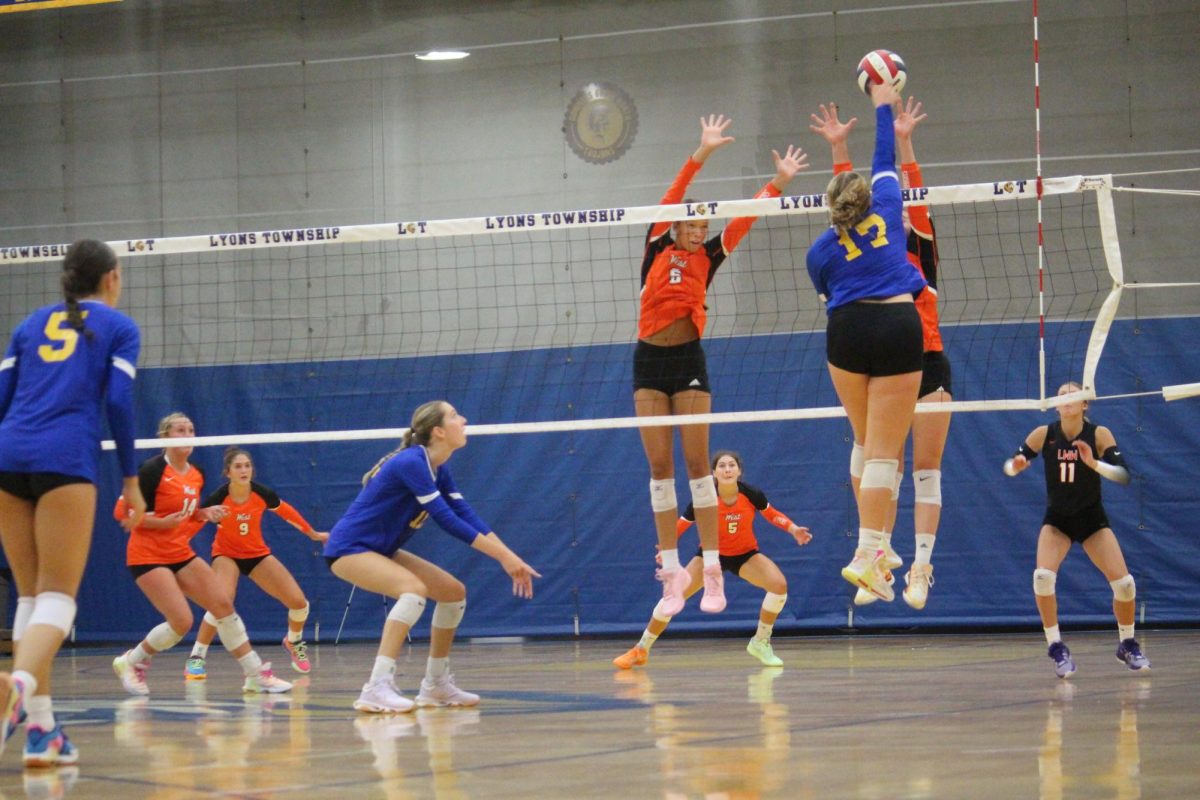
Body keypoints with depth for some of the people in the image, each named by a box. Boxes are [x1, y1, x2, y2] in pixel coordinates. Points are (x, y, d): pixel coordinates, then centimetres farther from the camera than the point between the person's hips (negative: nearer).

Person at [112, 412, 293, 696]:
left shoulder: (197, 475, 8)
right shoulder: (153, 470, -15)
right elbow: (121, 512, -15)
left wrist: (206, 513, -1)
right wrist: (161, 522, -25)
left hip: (181, 554, 7)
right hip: (148, 555, -7)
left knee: (223, 604, -3)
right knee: (182, 622, -18)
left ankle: (256, 675, 2)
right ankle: (130, 662, 6)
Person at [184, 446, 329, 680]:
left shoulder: (262, 493, -17)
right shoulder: (218, 498, -25)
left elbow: (286, 511, 3)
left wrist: (312, 533, 13)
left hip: (258, 555, 3)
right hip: (227, 554, -3)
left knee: (299, 602, -6)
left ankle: (293, 642, 29)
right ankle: (195, 659, -21)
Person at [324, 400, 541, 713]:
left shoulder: (438, 470, 5)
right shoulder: (412, 462, -24)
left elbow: (467, 516, 3)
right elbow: (447, 520, -26)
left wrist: (510, 558, -7)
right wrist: (503, 555, -24)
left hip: (381, 551, 10)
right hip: (349, 548, -10)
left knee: (454, 592, 7)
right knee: (414, 588, -33)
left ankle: (436, 685, 16)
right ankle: (377, 689, -39)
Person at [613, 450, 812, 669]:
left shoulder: (752, 494, -22)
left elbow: (770, 513, 0)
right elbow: (682, 524, -13)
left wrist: (793, 529, -11)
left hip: (745, 554, 1)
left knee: (779, 584, -25)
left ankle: (760, 643, -4)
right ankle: (641, 651, 4)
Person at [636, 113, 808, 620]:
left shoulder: (708, 257, 8)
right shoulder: (658, 248, 6)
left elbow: (743, 219, 2)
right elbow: (672, 199, -4)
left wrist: (779, 181, -8)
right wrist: (701, 154, -12)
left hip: (688, 359, 0)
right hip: (649, 359, 1)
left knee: (696, 462, -4)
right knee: (659, 466, 0)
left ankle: (712, 571, -4)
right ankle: (672, 572, 1)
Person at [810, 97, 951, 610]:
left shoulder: (920, 250, 6)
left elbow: (914, 199, -6)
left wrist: (904, 143, -14)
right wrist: (839, 148, -1)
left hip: (928, 365, -3)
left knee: (926, 468, -2)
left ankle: (921, 565, -4)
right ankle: (883, 555, 4)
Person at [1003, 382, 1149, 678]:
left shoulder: (1099, 434, -14)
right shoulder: (1044, 434, -11)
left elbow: (1124, 475, -20)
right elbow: (1009, 466, -8)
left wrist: (1094, 464, -36)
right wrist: (1016, 465, -32)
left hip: (1092, 518, 0)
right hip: (1057, 519, 0)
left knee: (1124, 583, -11)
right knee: (1043, 576, -25)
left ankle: (1128, 646, 16)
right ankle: (1057, 649, -9)